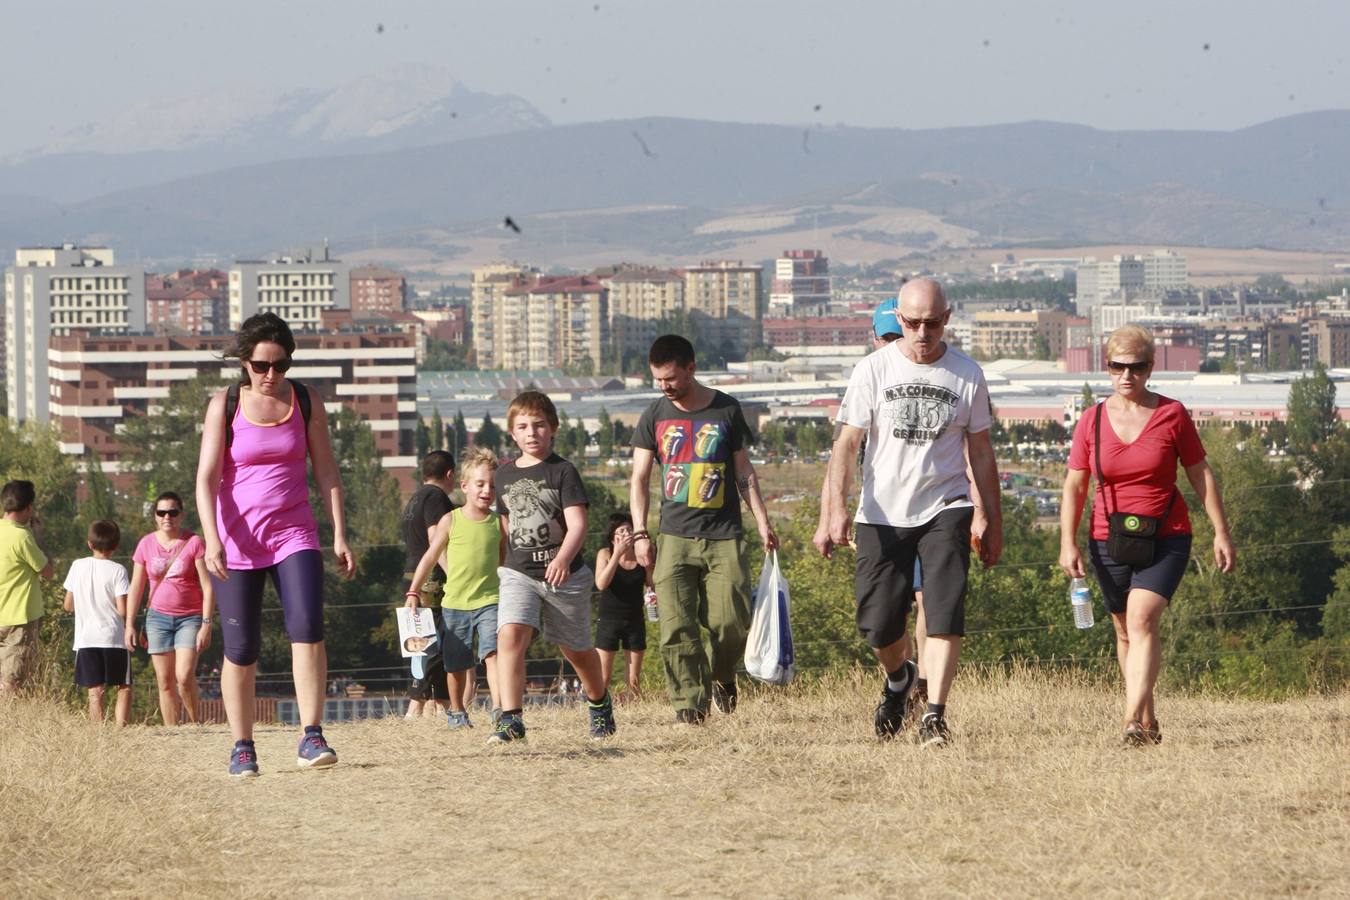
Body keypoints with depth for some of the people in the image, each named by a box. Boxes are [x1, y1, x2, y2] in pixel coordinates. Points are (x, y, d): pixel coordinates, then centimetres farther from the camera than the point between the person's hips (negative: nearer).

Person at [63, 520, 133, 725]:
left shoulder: (78, 566, 2)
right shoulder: (117, 570, -8)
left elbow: (68, 605, 7)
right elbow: (122, 610, -13)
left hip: (86, 639, 2)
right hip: (114, 638, -2)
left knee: (95, 691, 3)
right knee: (124, 688, 8)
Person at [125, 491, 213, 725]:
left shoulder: (194, 543, -5)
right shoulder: (146, 545, 4)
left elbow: (207, 587, -7)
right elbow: (136, 587, 10)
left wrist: (206, 624, -13)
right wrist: (129, 625, 6)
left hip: (190, 618, -3)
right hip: (158, 617, 3)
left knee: (184, 677, -18)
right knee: (165, 682, 1)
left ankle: (195, 723, 0)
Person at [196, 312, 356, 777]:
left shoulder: (306, 402, 4)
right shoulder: (225, 405, -3)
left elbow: (326, 472, 9)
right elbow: (207, 477, -7)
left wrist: (340, 536, 3)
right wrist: (212, 539, -18)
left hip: (293, 533, 1)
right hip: (238, 540, -1)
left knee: (307, 625, -20)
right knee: (241, 649, 1)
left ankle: (311, 738, -20)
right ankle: (242, 747, 14)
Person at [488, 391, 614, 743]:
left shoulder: (563, 472, -8)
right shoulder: (504, 475, 7)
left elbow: (577, 524, -19)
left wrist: (563, 559, -36)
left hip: (564, 574, -2)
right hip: (519, 573, 2)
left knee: (577, 649, 15)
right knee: (510, 635, -23)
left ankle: (599, 701, 44)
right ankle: (510, 719, -28)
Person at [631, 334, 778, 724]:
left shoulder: (726, 411, 5)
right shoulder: (655, 415, 7)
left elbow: (744, 472, 11)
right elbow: (639, 479, 10)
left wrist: (763, 523, 5)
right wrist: (640, 534, 1)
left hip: (723, 535, -1)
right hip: (675, 535, 1)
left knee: (731, 621, -7)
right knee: (676, 627, -9)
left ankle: (722, 677, 21)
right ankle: (689, 702, -5)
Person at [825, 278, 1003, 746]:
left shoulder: (966, 374, 2)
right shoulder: (873, 370, -1)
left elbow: (980, 451, 10)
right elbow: (847, 443, -1)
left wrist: (993, 521, 10)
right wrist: (837, 508, -13)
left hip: (945, 509, 0)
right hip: (882, 514, 0)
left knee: (944, 613, -16)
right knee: (878, 624, 3)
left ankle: (934, 716, -17)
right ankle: (898, 678, 35)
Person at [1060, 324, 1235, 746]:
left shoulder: (1172, 415, -3)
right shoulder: (1091, 421, 2)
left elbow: (1201, 475, 3)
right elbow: (1074, 486, 5)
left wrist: (1221, 533, 1)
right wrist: (1067, 543, -4)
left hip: (1165, 540, -3)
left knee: (1142, 620, -21)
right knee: (1125, 632, 11)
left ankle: (1133, 720, -29)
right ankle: (1148, 721, 25)